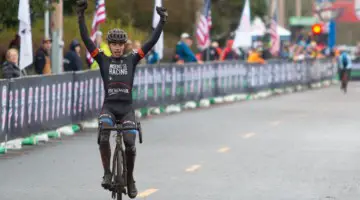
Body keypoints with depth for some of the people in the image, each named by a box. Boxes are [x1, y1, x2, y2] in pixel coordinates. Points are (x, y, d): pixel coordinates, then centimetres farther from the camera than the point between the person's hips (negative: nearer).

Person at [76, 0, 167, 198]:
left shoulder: (131, 59, 7)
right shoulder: (103, 60, 5)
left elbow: (152, 41, 2)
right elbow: (86, 40, -3)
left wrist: (162, 20, -5)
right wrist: (81, 16, -13)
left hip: (127, 107, 1)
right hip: (109, 106, -1)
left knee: (130, 143, -13)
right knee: (103, 136, -28)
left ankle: (130, 179, 10)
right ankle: (107, 173, -13)